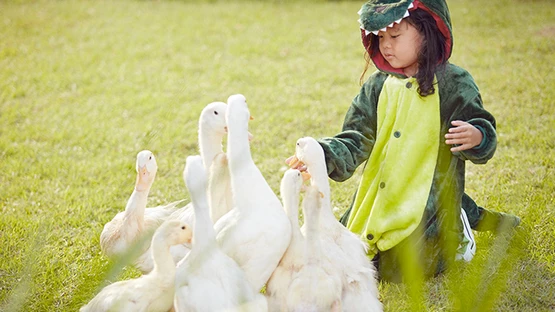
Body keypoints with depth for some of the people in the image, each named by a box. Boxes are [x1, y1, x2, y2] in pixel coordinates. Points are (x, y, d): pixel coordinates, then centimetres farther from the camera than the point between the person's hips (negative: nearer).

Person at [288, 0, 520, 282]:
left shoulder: (453, 84, -8)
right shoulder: (377, 87, 6)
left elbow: (484, 130, -6)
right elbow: (356, 140, 2)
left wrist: (476, 138, -31)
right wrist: (321, 157, -16)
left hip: (428, 199, -6)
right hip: (380, 200, 6)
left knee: (397, 269, -19)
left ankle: (454, 231, 15)